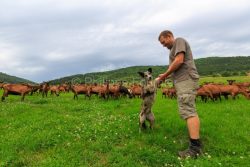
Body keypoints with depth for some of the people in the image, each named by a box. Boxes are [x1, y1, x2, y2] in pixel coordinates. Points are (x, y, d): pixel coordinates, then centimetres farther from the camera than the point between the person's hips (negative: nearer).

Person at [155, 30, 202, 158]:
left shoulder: (179, 41, 1)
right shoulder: (175, 48, 28)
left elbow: (179, 61, -15)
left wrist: (164, 75, -8)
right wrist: (166, 76, 12)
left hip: (186, 81, -10)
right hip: (184, 81, 10)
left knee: (188, 112, -15)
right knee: (191, 111, 8)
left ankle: (195, 148, -15)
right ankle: (196, 144, 13)